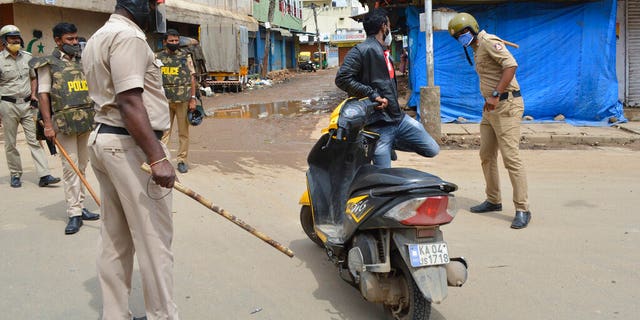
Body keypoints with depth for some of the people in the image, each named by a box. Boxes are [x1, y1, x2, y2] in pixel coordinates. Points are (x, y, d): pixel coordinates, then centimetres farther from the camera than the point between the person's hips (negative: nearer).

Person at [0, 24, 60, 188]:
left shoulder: (27, 57, 8)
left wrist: (33, 94, 6)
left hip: (27, 104, 3)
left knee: (34, 139, -2)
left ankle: (44, 175, -5)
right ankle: (15, 175, 18)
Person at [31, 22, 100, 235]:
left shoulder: (82, 62, 14)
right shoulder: (48, 64, 0)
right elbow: (43, 95, -5)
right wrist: (48, 124, -13)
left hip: (86, 121, 5)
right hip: (64, 122, -5)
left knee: (82, 166, 10)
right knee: (70, 167, -4)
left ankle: (79, 206, 20)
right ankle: (74, 213, 0)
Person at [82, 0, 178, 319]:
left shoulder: (98, 37, 18)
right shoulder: (128, 35, -14)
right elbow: (130, 102, -23)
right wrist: (157, 158, -28)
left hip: (103, 138, 10)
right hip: (130, 144, -10)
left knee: (114, 241, 14)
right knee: (154, 239, -2)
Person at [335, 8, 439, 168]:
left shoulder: (384, 52, 18)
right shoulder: (361, 51, -11)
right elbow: (342, 79, -19)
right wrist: (373, 95, -21)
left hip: (399, 118, 8)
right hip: (379, 124, -8)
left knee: (432, 150, 9)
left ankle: (391, 143, 20)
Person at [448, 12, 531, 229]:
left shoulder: (489, 42, -11)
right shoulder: (477, 49, 20)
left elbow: (511, 65, -24)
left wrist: (496, 95, -26)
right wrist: (489, 101, 13)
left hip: (506, 105, -11)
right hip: (491, 108, 11)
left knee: (511, 157, -12)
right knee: (487, 156, 14)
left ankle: (522, 210, -7)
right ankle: (493, 201, 28)